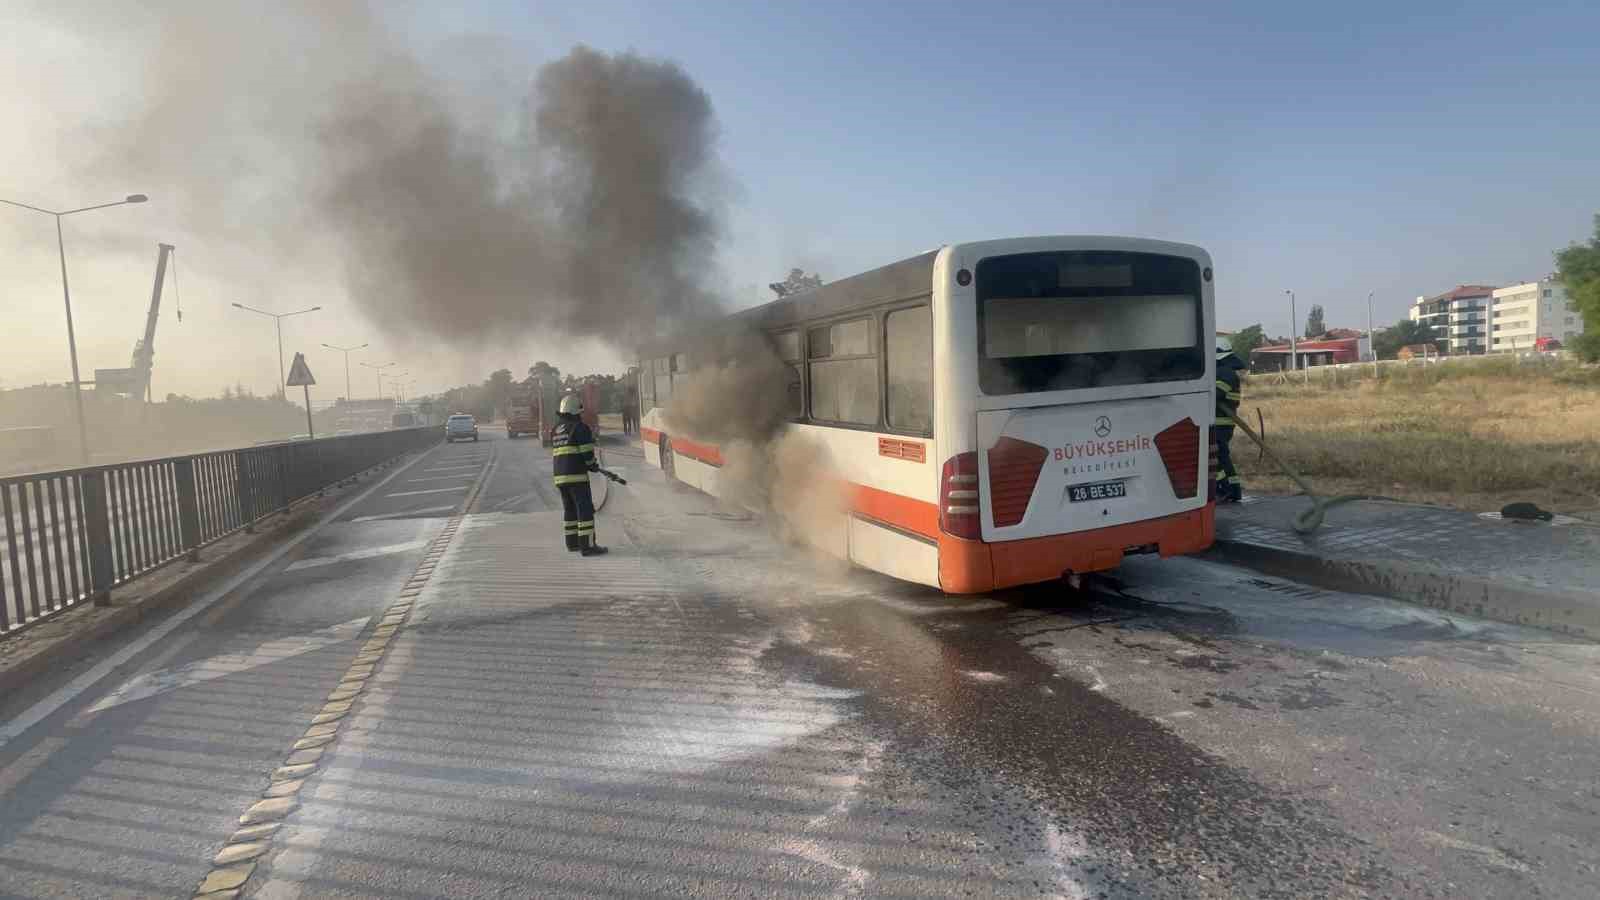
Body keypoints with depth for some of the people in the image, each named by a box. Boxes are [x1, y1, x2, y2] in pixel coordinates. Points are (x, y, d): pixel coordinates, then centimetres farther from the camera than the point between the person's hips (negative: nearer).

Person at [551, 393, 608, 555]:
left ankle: (572, 542, 26)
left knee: (569, 509, 18)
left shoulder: (555, 430, 15)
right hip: (577, 476, -8)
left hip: (559, 475, 8)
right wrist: (593, 465, 6)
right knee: (585, 509, -6)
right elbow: (587, 453, -14)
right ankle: (587, 545, -9)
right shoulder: (580, 428, -10)